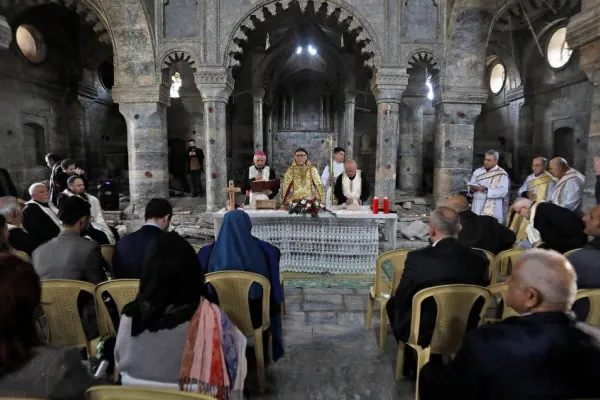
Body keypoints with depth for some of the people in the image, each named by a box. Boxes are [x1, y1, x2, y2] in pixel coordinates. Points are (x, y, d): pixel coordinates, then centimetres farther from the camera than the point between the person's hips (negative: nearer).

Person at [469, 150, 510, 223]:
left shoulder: (502, 174, -3)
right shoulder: (477, 171, 9)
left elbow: (503, 191, -12)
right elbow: (471, 185, 12)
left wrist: (487, 190, -23)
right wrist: (473, 188, -11)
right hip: (478, 207, 3)